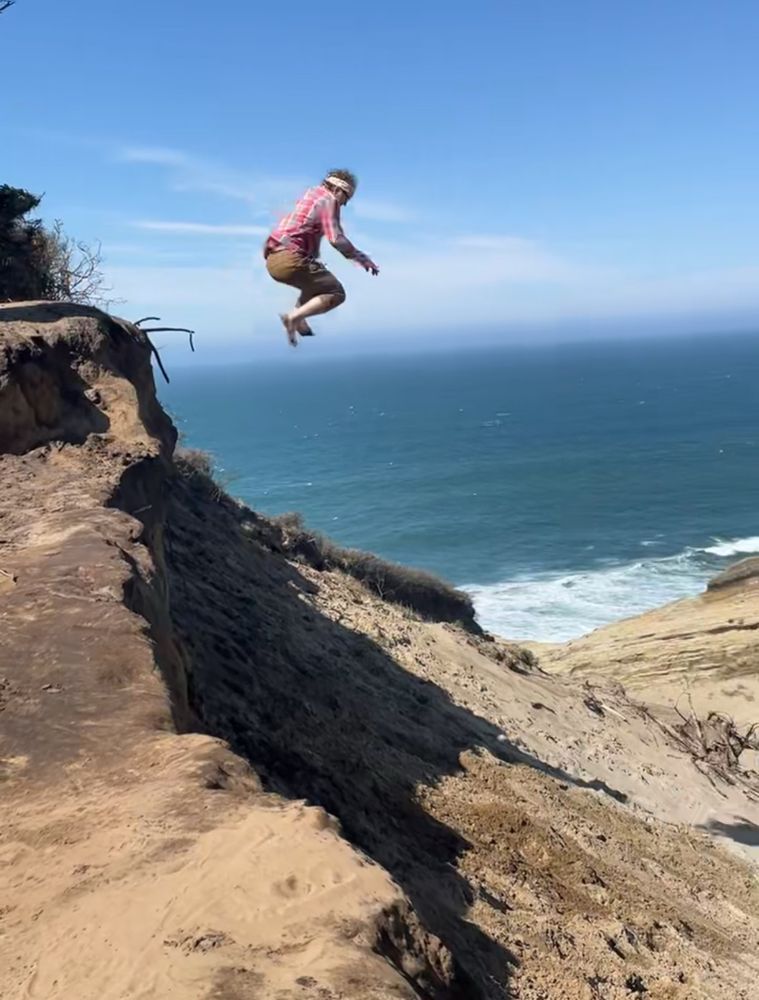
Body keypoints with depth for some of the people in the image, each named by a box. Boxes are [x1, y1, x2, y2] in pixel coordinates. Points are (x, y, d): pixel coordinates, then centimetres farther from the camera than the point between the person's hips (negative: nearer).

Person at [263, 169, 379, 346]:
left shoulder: (311, 193, 24)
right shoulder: (329, 200, -2)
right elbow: (336, 239, -15)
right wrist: (361, 258, -6)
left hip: (273, 259, 9)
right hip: (290, 259, -9)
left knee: (316, 283, 33)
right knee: (336, 293, -3)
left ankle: (298, 320, 13)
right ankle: (293, 317, -17)